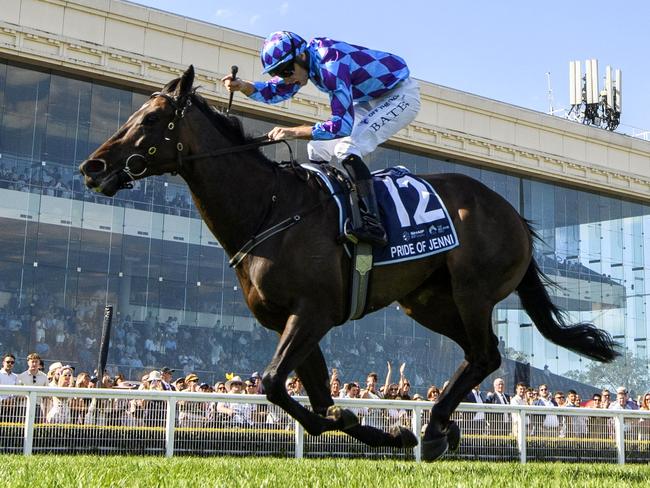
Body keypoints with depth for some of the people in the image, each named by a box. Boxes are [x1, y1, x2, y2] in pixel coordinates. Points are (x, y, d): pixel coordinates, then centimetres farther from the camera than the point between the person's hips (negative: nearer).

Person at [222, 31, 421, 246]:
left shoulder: (332, 65, -32)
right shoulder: (302, 59, -4)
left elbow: (342, 124, -35)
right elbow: (275, 91, 6)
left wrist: (294, 132, -38)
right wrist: (243, 86, -13)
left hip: (401, 94, -10)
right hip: (371, 100, 10)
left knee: (348, 147, -29)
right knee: (318, 150, 6)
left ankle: (372, 225, -37)